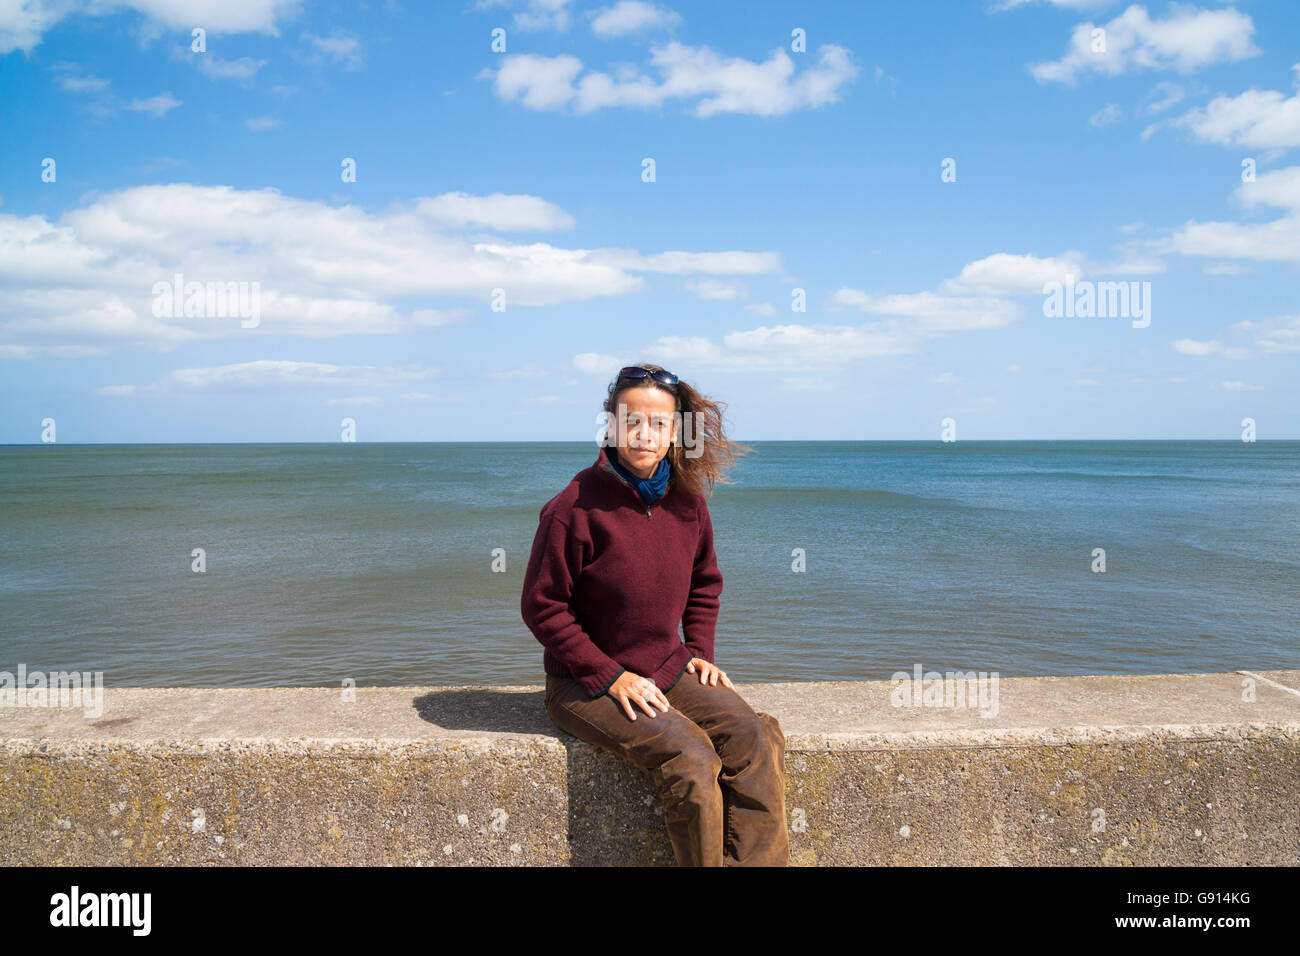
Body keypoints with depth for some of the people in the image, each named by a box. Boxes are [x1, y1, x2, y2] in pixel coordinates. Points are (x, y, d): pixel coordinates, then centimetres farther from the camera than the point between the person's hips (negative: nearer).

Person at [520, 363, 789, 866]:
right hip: (585, 683, -5)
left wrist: (698, 650, 5)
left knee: (757, 738, -17)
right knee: (690, 758, -26)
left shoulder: (687, 500, 2)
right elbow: (542, 605, -12)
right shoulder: (576, 506, -16)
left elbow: (704, 582, 19)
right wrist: (611, 678, -16)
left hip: (667, 671, 6)